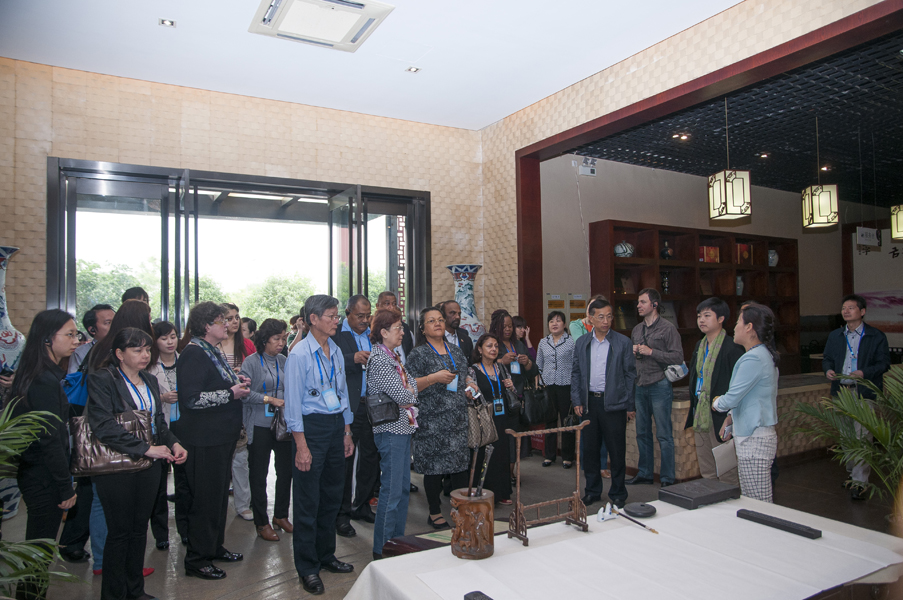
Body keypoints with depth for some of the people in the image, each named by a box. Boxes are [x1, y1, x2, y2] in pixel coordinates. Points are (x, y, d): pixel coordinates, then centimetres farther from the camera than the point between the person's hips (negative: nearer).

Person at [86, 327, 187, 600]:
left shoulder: (150, 380, 12)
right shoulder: (101, 380, -9)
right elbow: (104, 426, -20)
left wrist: (173, 443, -1)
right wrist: (147, 448, -23)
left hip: (149, 465, 6)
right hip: (117, 467, -6)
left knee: (140, 529, 14)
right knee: (119, 531, 4)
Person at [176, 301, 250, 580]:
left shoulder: (214, 351, 13)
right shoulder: (194, 354, -18)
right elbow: (192, 398, -27)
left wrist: (234, 380, 7)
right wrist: (230, 393, -21)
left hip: (222, 437, 10)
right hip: (204, 440, -10)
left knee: (219, 493, 20)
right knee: (205, 498, 0)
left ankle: (214, 547, 35)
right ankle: (196, 560, 14)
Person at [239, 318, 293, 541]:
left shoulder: (283, 361, 9)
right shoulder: (251, 362, -6)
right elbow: (244, 392, -14)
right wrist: (269, 399, -17)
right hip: (259, 425, -4)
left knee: (286, 469, 8)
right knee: (258, 474, 5)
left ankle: (281, 515, 27)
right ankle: (262, 522, 19)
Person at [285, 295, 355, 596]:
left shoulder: (336, 352, 9)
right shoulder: (299, 354, -12)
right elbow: (293, 402, -13)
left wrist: (347, 432, 13)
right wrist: (301, 445, -16)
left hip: (336, 424, 7)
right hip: (312, 425, -7)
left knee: (333, 495, 16)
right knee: (308, 500, 3)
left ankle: (326, 555, 33)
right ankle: (307, 568, 18)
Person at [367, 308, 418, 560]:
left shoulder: (392, 357, 13)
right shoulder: (379, 360, -17)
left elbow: (412, 383, 12)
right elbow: (403, 396, -19)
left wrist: (407, 393, -7)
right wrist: (409, 394, 1)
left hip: (403, 427, 10)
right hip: (391, 429, -10)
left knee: (403, 487, 15)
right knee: (392, 491, -2)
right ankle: (382, 549, 10)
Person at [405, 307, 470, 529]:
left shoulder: (456, 351, 14)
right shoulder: (418, 354, -5)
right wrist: (434, 378, -20)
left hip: (458, 419, 5)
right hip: (432, 421, -5)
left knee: (461, 463, 7)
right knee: (434, 467, 2)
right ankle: (435, 513, 17)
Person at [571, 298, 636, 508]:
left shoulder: (623, 342, -2)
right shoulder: (581, 343, 6)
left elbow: (630, 374, 0)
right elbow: (575, 373, 10)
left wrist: (631, 405, -3)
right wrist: (577, 401, 3)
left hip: (614, 403, -3)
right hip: (589, 402, 3)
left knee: (617, 451, 3)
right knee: (590, 449, 11)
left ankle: (618, 494, 19)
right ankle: (593, 491, 26)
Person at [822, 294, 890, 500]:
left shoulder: (876, 336, 0)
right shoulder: (834, 336, 12)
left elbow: (884, 363, -3)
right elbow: (827, 358, 17)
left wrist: (864, 372, -19)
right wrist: (828, 370, -5)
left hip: (864, 392, -5)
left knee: (862, 436, -9)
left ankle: (859, 482, -6)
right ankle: (851, 473, 27)